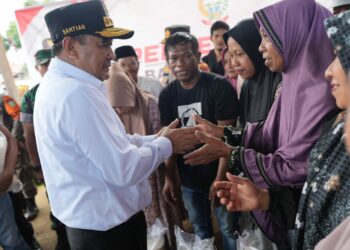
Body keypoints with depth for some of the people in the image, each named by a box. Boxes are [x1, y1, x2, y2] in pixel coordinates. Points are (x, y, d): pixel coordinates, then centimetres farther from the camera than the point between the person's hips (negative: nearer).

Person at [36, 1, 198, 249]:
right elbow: (124, 170, -28)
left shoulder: (60, 83, 6)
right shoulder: (77, 93, -27)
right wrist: (166, 144, -12)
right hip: (108, 228, -9)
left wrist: (156, 139, -1)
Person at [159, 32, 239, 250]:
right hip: (189, 179, 4)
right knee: (200, 232, 19)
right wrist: (169, 178, 0)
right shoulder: (166, 95, 0)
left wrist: (220, 178, -18)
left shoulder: (219, 86, -14)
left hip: (219, 176, -3)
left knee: (229, 230, 11)